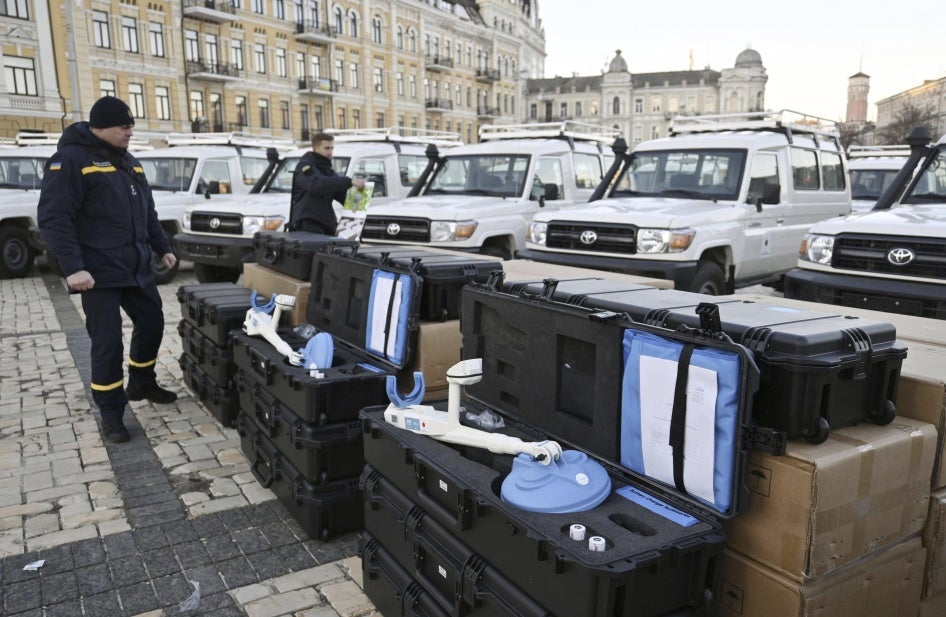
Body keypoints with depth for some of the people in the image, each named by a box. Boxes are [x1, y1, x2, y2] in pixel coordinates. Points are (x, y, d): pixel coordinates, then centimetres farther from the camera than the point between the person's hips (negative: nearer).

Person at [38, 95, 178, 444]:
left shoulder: (129, 163, 15)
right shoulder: (71, 159, -11)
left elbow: (147, 212, 23)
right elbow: (54, 218, -17)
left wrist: (162, 248, 20)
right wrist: (72, 267, -24)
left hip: (137, 268, 8)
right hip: (99, 272, -8)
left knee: (152, 323, 15)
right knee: (107, 341, -4)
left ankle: (141, 384, 36)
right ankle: (111, 413, 10)